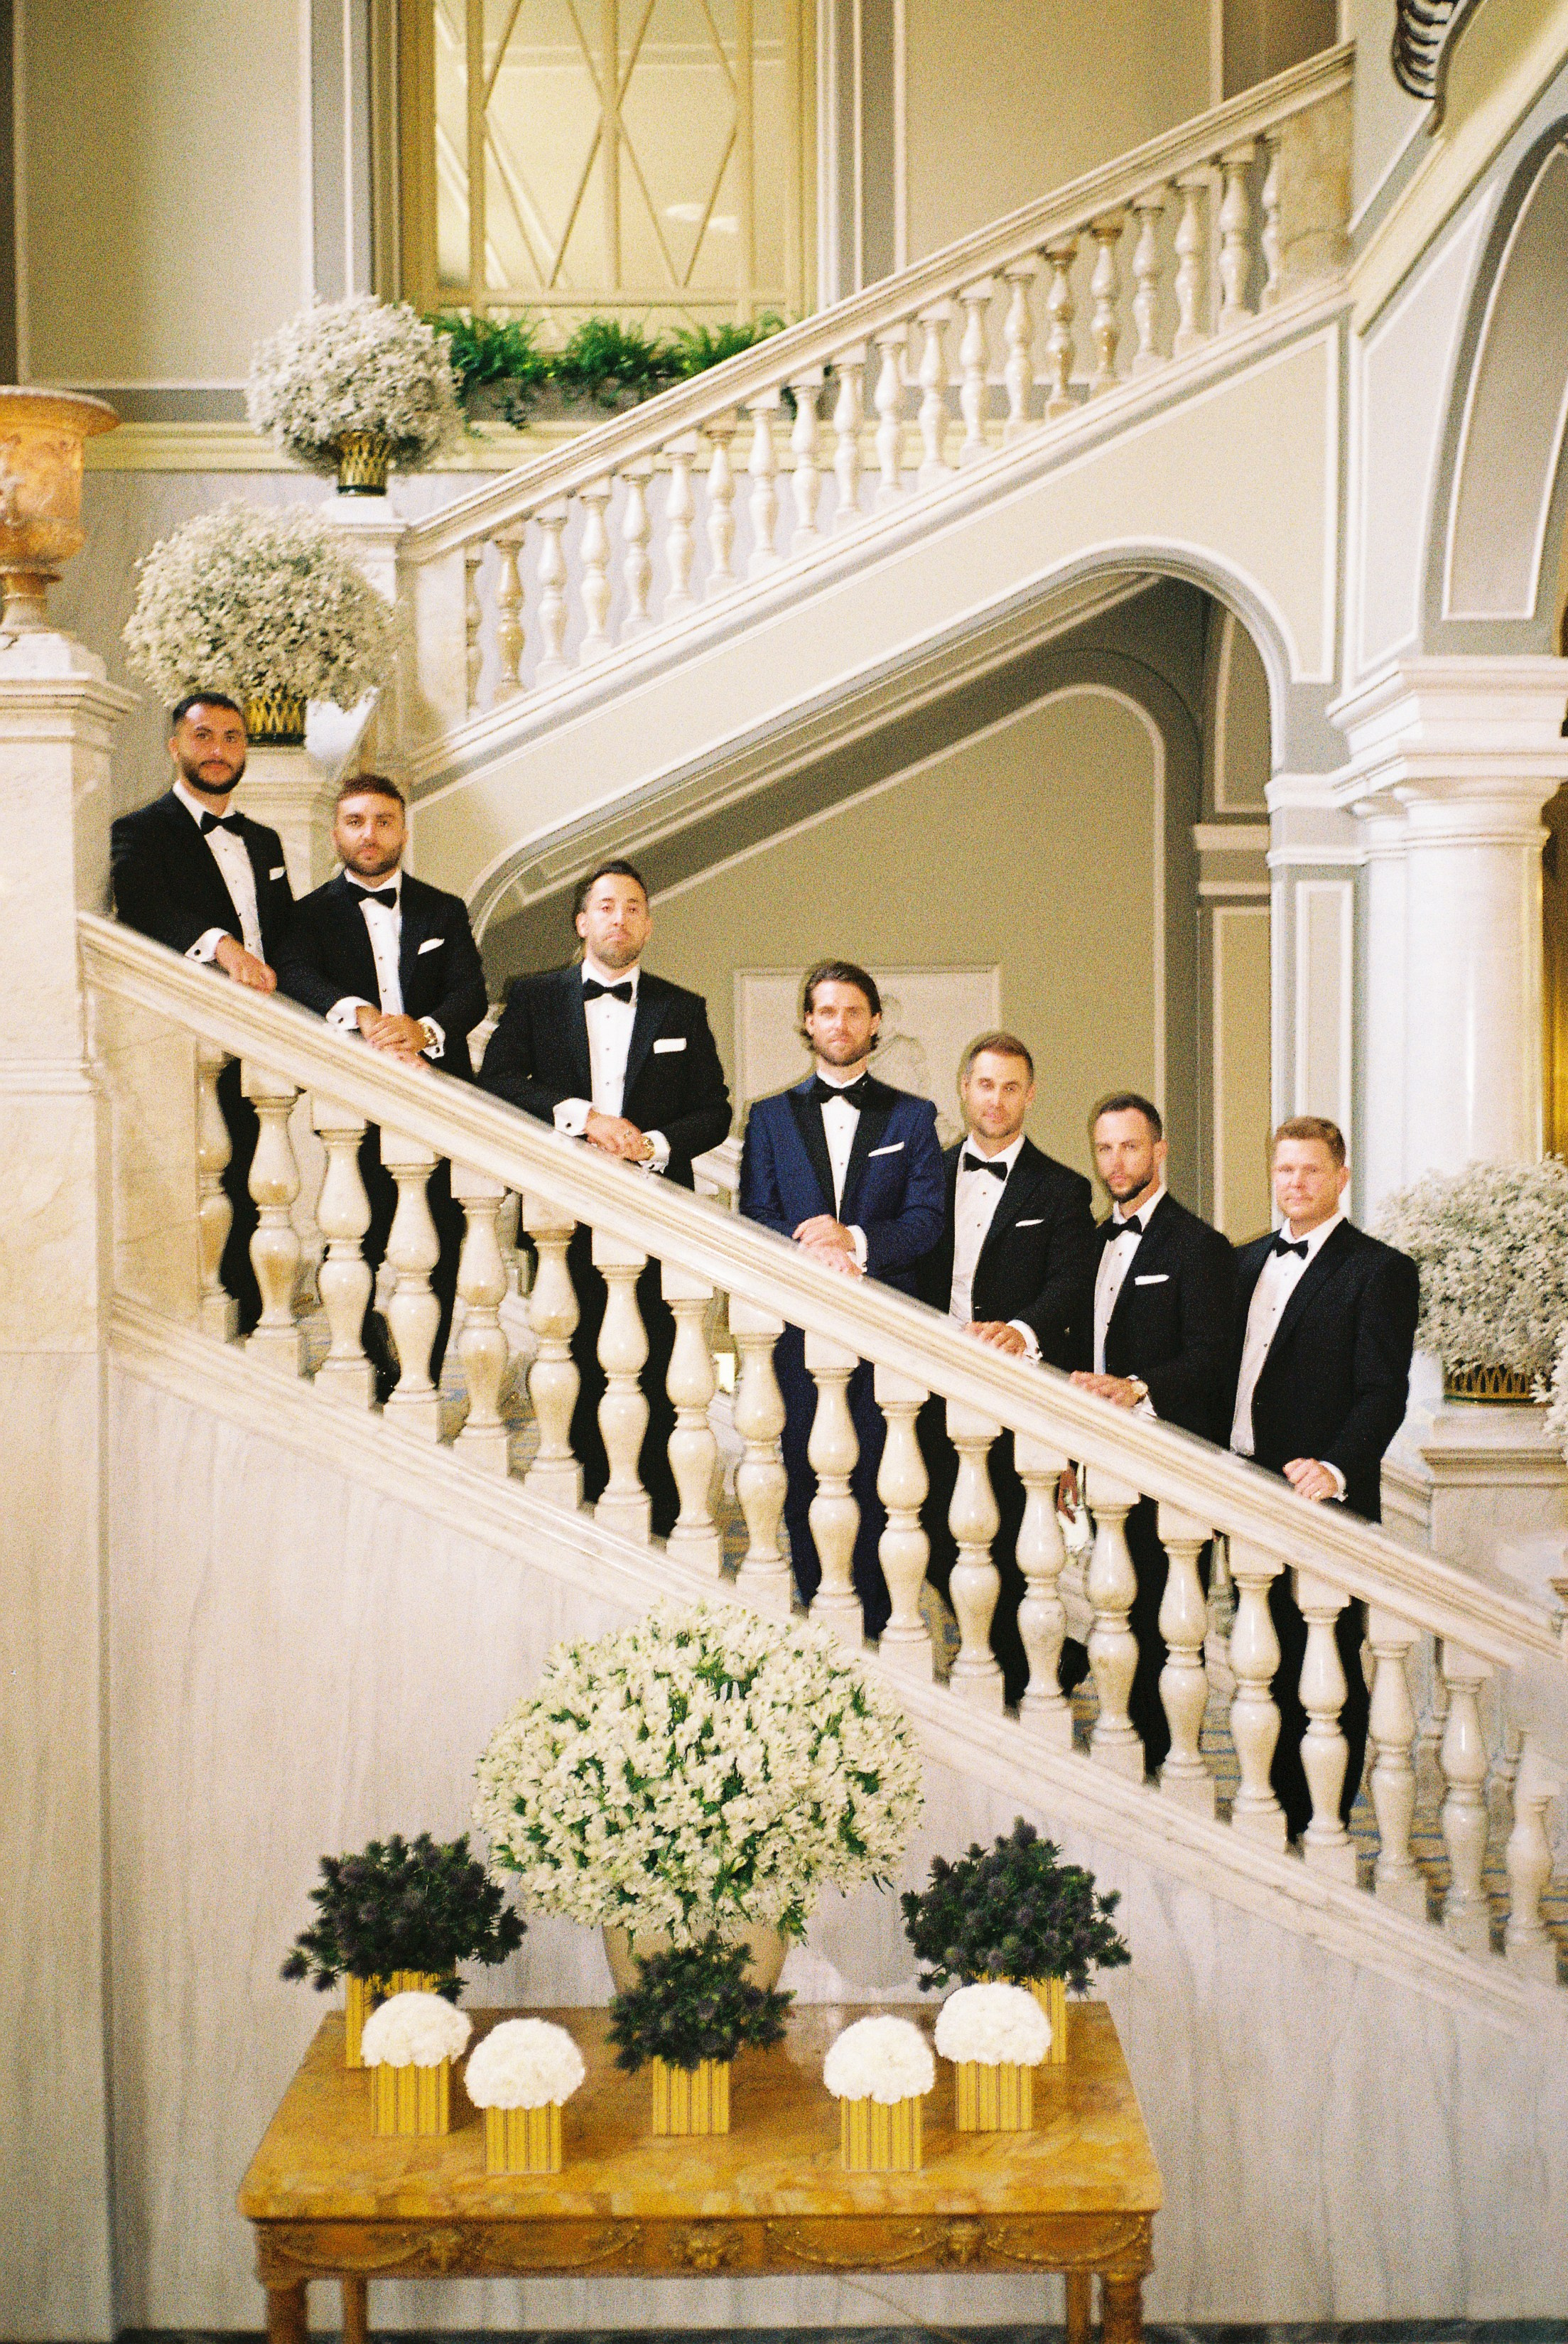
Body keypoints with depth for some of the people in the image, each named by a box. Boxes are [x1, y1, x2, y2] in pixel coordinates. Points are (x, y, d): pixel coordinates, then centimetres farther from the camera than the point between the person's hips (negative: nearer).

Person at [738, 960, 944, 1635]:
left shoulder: (912, 1117, 13)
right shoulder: (770, 1116, 16)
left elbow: (927, 1219, 3)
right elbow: (756, 1219, 5)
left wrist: (855, 1241, -14)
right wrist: (812, 1249, -14)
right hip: (799, 1325, 1)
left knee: (877, 1482, -5)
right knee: (804, 1475, -1)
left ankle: (876, 1626, -1)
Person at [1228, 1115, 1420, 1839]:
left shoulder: (1380, 1270, -5)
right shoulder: (1249, 1262, 17)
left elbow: (1383, 1391, -13)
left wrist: (1335, 1469, -29)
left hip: (1322, 1501, -6)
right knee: (1264, 1663, 10)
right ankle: (1276, 1812, 21)